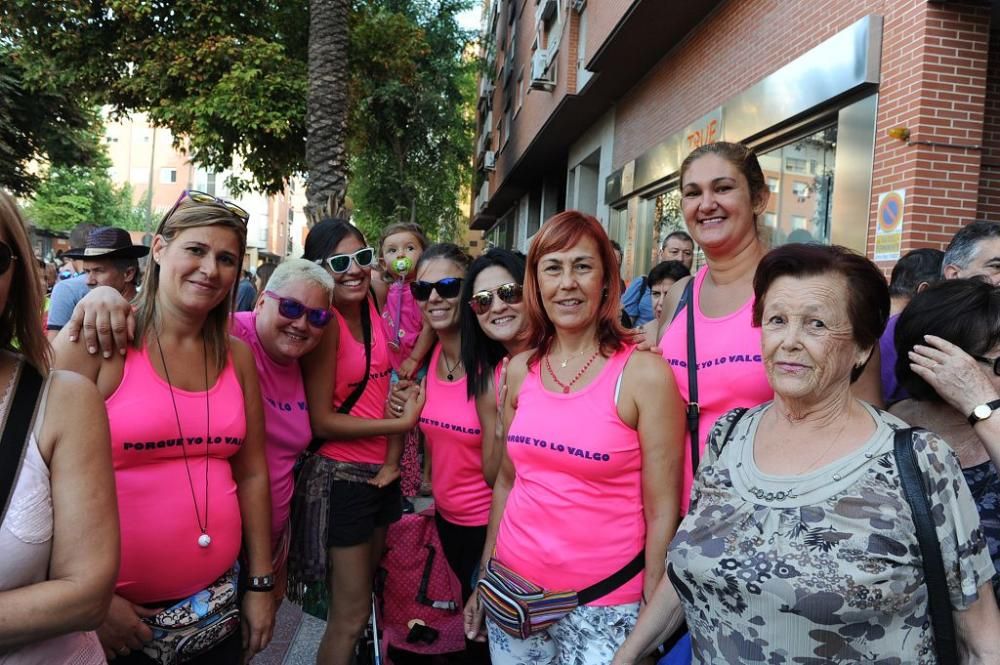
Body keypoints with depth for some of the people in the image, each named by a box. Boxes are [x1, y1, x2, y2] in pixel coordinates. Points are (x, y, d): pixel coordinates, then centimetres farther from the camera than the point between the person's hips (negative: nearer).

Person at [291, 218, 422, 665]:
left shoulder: (371, 306, 1)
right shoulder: (324, 321, -18)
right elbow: (322, 421, -20)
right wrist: (400, 423, -18)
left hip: (381, 473, 7)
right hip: (341, 477, -6)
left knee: (367, 596, 20)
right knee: (351, 615, 6)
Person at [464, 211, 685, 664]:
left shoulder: (644, 374, -13)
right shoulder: (521, 370, 0)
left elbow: (661, 511, -10)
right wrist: (483, 579, 14)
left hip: (604, 605, -4)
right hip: (514, 592, 4)